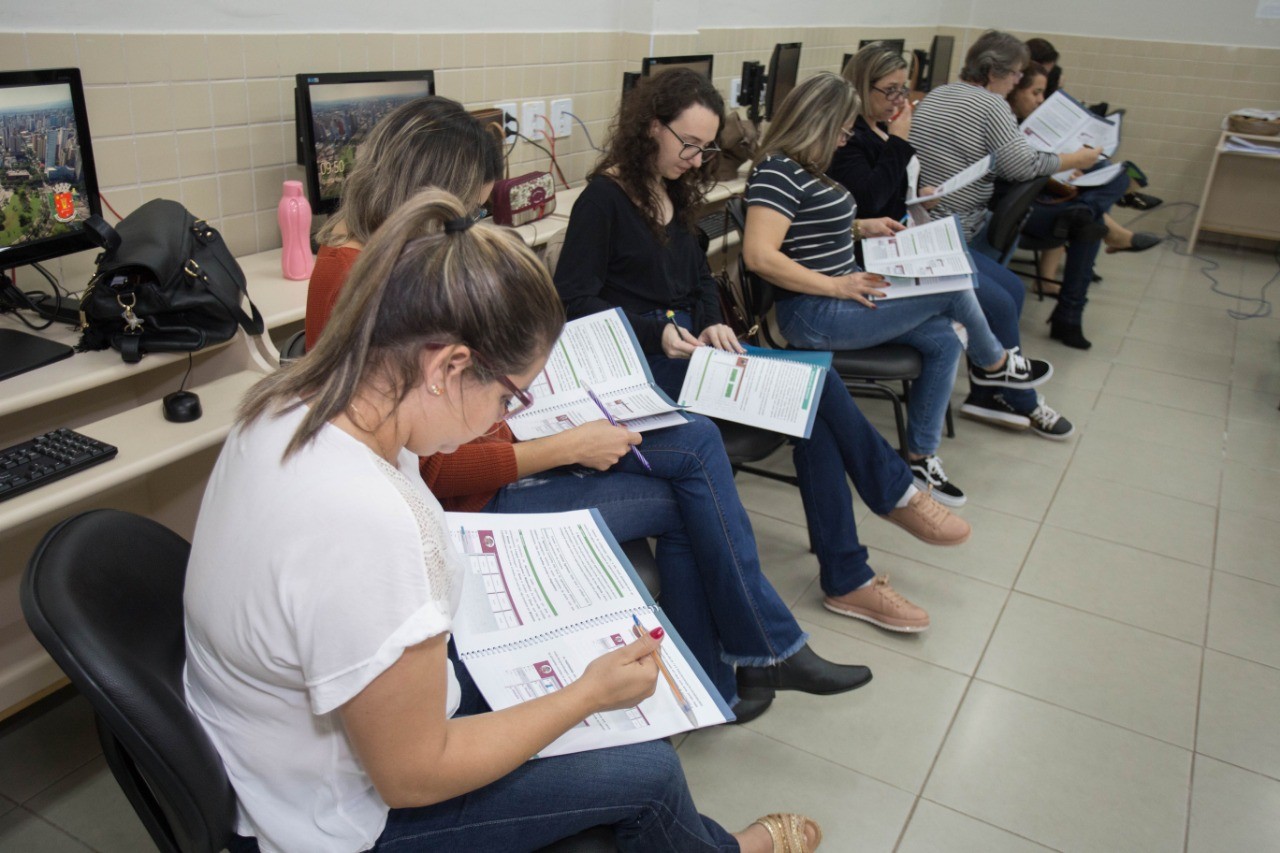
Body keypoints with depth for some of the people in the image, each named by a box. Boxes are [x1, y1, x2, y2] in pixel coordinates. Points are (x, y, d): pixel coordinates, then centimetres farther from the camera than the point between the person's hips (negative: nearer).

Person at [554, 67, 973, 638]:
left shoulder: (673, 192, 17)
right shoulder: (604, 198, -7)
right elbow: (574, 299, -12)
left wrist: (711, 324, -2)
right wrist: (658, 334, -21)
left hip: (690, 346, 8)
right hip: (642, 362, -7)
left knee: (813, 406, -16)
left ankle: (846, 579, -9)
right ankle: (894, 492, 2)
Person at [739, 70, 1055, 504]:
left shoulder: (801, 167, 12)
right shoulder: (778, 171, -19)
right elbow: (759, 255, -30)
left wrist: (859, 228, 13)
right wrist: (836, 286, -24)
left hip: (840, 294, 10)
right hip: (814, 315, -10)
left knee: (943, 341, 4)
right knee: (954, 288, -6)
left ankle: (921, 458, 14)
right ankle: (994, 364, 26)